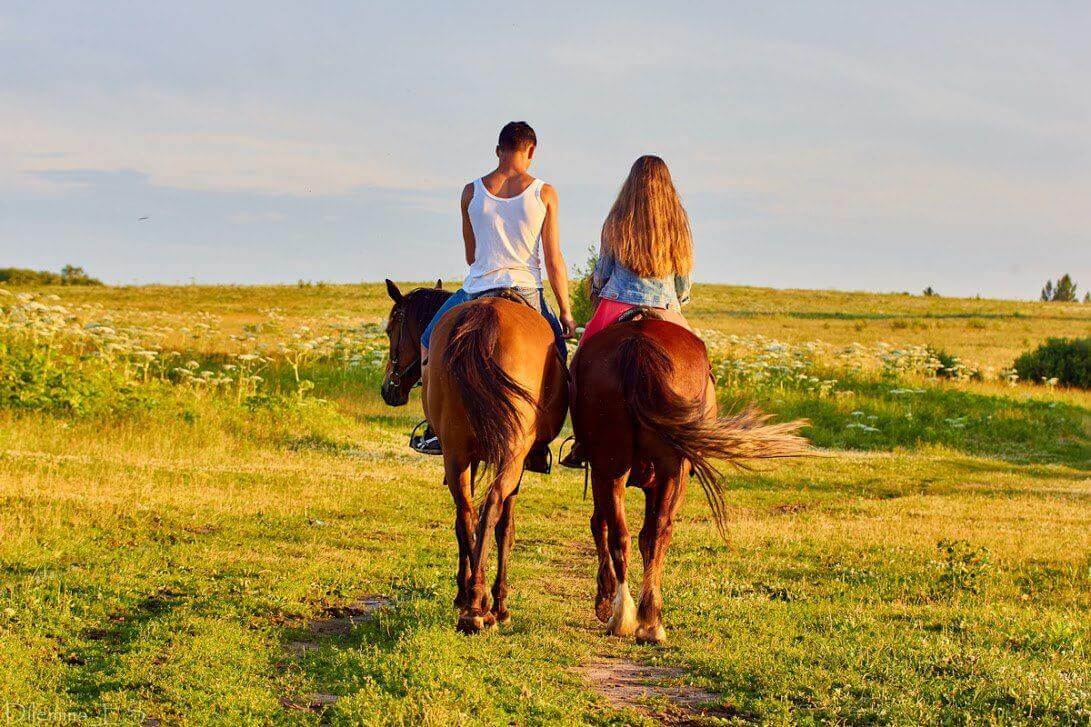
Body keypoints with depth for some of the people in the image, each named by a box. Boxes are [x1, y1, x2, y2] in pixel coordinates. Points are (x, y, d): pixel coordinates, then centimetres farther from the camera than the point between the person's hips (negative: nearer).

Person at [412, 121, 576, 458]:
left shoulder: (471, 192, 1)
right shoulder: (544, 193, -3)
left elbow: (470, 256, 11)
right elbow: (554, 261, -3)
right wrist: (566, 312, 6)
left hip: (477, 290, 1)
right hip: (527, 291, -1)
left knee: (429, 344, 26)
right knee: (558, 353, 23)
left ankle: (436, 431, 22)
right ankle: (537, 442, 14)